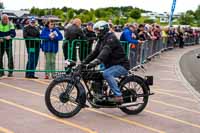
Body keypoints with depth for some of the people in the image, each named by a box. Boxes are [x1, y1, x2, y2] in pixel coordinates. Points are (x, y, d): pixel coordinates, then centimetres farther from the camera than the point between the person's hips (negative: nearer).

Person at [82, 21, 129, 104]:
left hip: (121, 65, -10)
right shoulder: (101, 40, 12)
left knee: (106, 74, -33)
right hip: (111, 65, 10)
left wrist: (95, 62, -46)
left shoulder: (111, 38, -18)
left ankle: (118, 96, -28)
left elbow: (105, 52, -34)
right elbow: (95, 52, 8)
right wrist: (84, 62, -3)